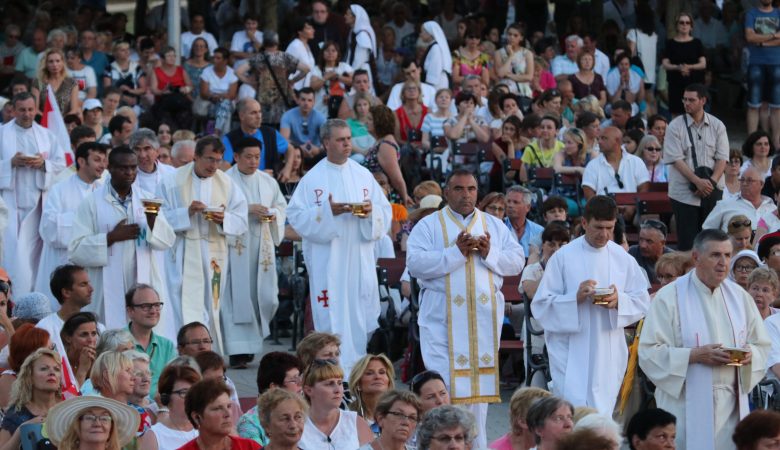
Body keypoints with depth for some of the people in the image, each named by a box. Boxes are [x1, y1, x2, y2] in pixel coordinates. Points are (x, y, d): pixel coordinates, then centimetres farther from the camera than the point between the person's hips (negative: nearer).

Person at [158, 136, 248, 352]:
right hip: (183, 258, -3)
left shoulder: (227, 184, 8)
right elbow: (161, 218, -3)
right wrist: (186, 213, -18)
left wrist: (224, 219, -15)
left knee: (211, 309, 8)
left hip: (214, 257, 3)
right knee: (185, 310, -10)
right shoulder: (174, 182, -1)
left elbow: (241, 221, 6)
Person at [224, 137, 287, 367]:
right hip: (236, 245, -5)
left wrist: (273, 214, -4)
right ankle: (239, 350, -5)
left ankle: (253, 338, 23)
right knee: (239, 297, -7)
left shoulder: (268, 182, 14)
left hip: (262, 244, 5)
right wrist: (248, 209, -18)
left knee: (266, 296, 2)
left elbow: (282, 206, 18)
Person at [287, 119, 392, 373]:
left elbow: (385, 211, 10)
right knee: (333, 312, -4)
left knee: (362, 311, 3)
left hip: (360, 257, 4)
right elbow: (296, 215, -6)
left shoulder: (363, 175, 10)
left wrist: (371, 212, -12)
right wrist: (328, 212, -18)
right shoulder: (312, 178, -1)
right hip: (328, 260, -4)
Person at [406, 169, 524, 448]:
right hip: (443, 317, -3)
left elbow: (517, 261, 6)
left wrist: (489, 253, -12)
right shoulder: (428, 226, 3)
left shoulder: (495, 225, 14)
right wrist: (456, 252, -17)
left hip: (484, 317, 3)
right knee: (443, 383, -8)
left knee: (479, 380, 6)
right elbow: (415, 263, -11)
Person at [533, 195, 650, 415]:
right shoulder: (563, 257, -2)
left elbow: (642, 301, 9)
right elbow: (541, 304, -3)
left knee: (601, 416, 7)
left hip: (608, 354, 3)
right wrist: (576, 298, -19)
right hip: (571, 353, -3)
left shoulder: (623, 259, 7)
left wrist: (619, 300, -12)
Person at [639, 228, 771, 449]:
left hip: (731, 405, 4)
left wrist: (749, 354, -8)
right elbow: (649, 352, -10)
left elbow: (762, 346, 16)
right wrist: (695, 355, -19)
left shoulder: (739, 296, 11)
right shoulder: (669, 297, -5)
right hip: (687, 406, -4)